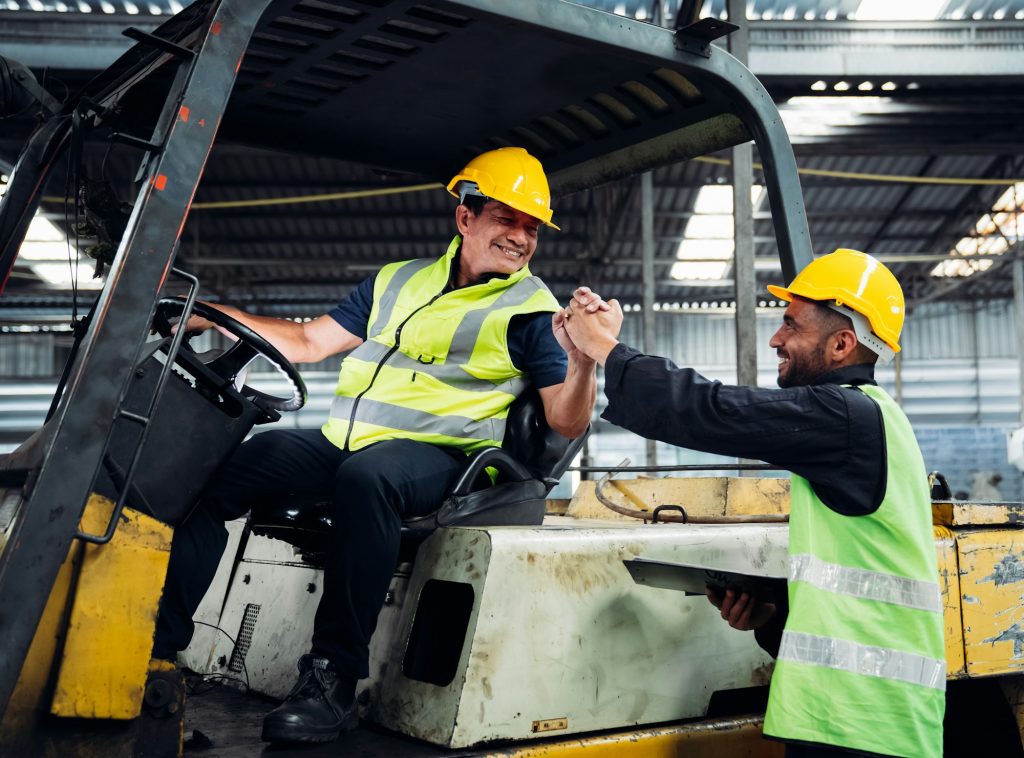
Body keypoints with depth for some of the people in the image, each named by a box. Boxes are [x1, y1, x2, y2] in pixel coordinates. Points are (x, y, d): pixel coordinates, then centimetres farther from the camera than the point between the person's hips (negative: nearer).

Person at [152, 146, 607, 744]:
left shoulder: (532, 309, 3)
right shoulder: (398, 282, 18)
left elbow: (566, 423, -3)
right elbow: (308, 342, 19)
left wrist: (585, 361, -23)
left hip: (435, 456, -5)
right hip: (341, 444, 6)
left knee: (365, 476, -39)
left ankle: (334, 682, -31)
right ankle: (159, 642, -5)